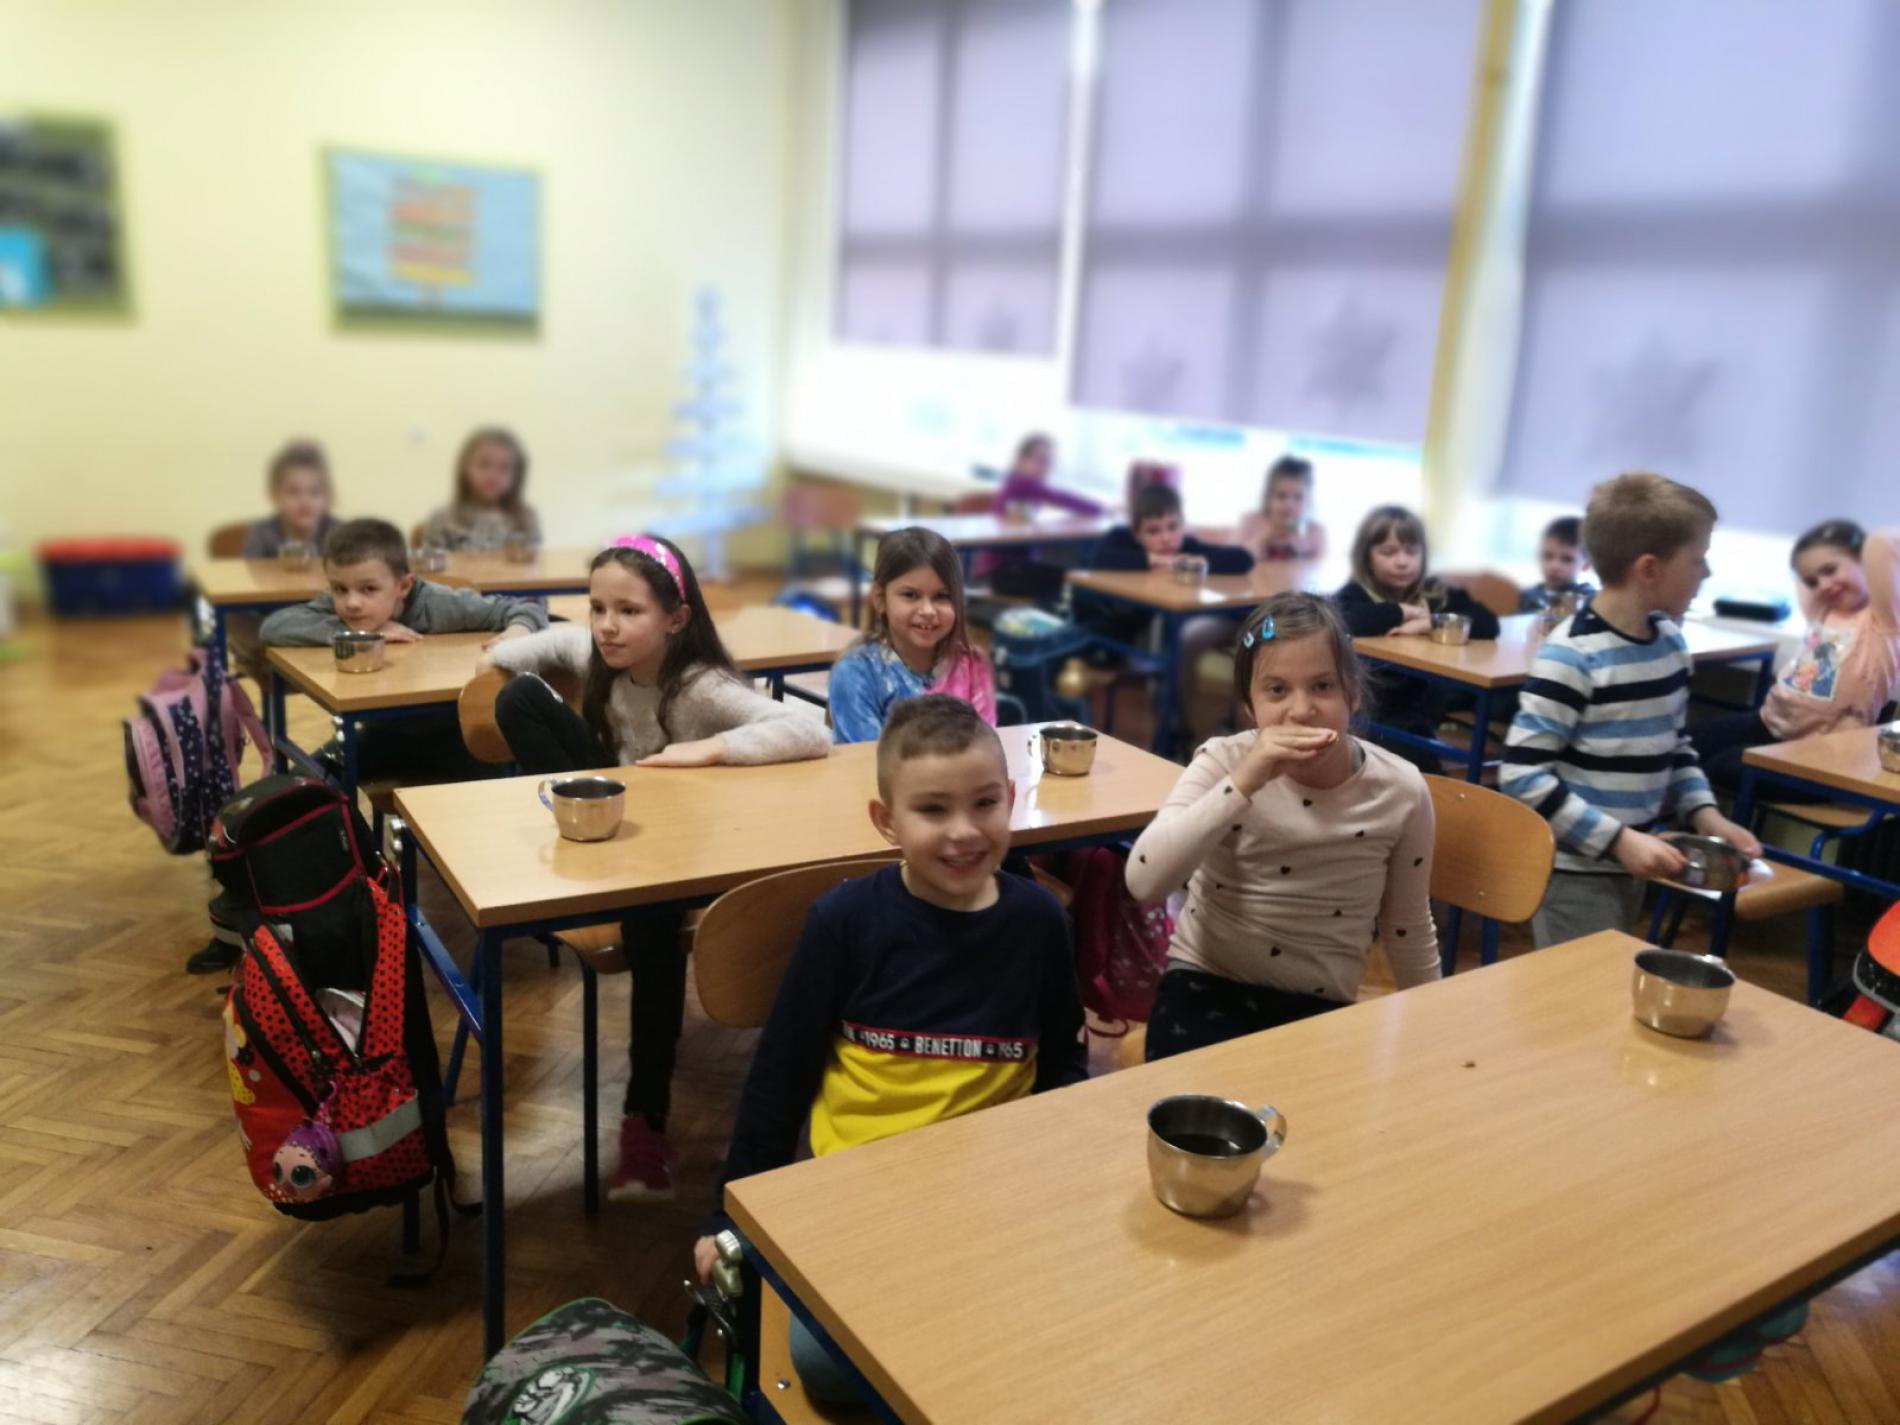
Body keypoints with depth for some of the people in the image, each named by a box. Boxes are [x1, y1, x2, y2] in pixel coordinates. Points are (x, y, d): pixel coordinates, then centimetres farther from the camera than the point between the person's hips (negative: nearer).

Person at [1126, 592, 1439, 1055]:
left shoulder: (1400, 791, -9)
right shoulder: (1223, 762, -12)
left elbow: (1409, 930, 7)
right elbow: (1144, 882, -27)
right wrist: (1243, 781, -32)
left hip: (1318, 1006, 2)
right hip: (1206, 987, -1)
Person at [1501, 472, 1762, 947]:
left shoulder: (1670, 641, 4)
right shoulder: (1570, 656, -20)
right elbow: (1523, 775, -22)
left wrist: (1704, 812, 2)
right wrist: (1617, 839, -22)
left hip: (1629, 864, 8)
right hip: (1572, 871, -8)